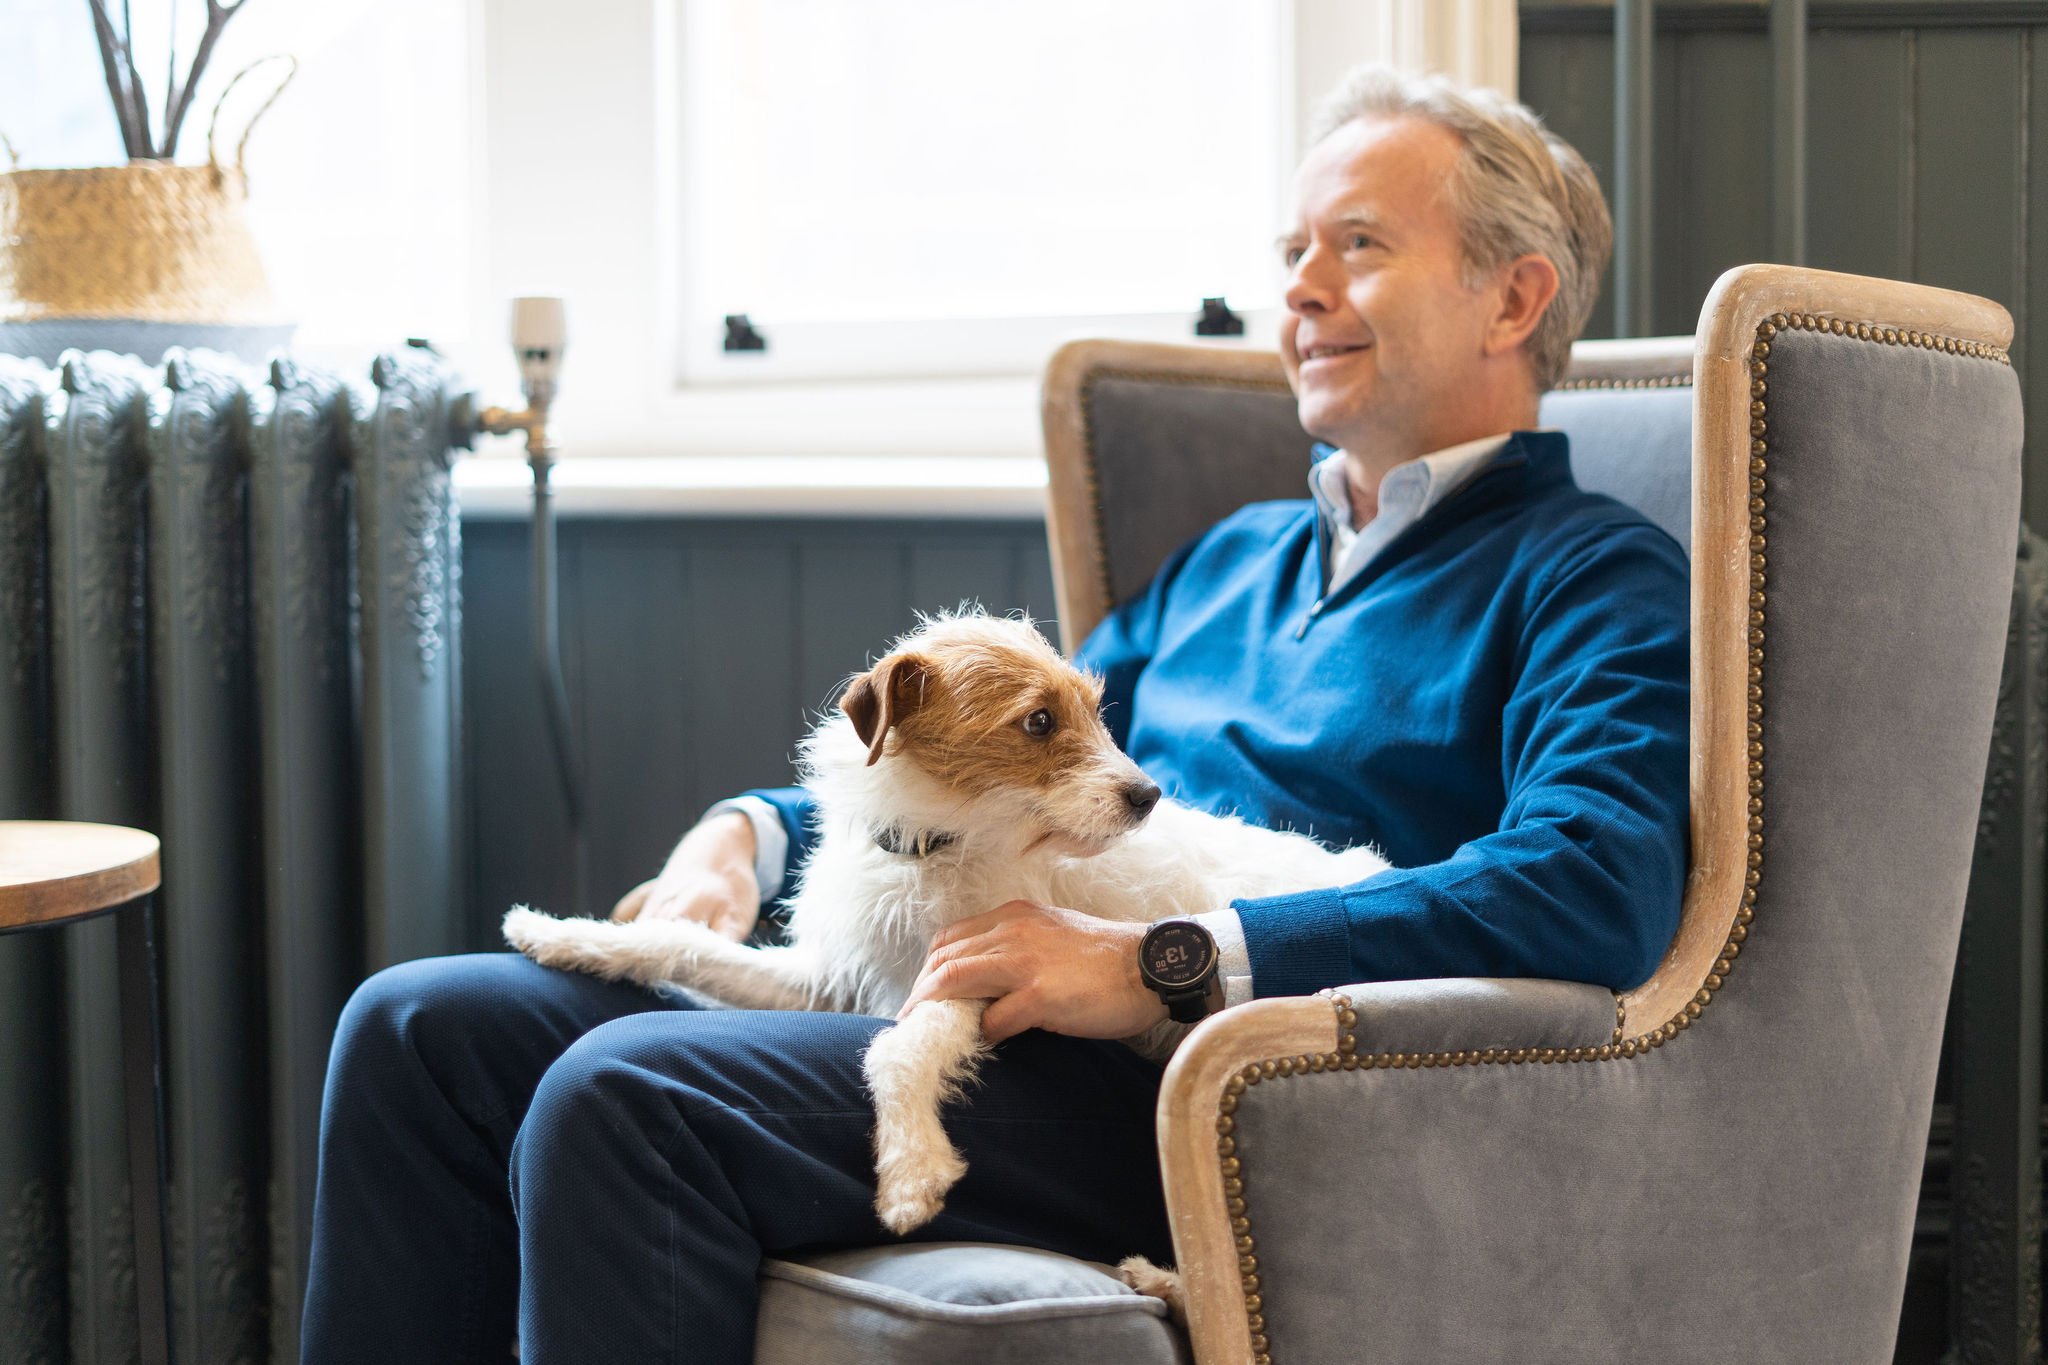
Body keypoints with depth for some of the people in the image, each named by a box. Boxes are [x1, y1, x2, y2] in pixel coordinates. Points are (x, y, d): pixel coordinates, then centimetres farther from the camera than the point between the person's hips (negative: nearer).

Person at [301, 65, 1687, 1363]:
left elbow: (1591, 891, -18)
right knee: (423, 1029, -6)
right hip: (944, 1009, 8)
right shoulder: (1235, 560, 29)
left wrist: (1156, 961, -23)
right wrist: (749, 832, 10)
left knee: (624, 1098, -29)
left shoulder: (1591, 581, 2)